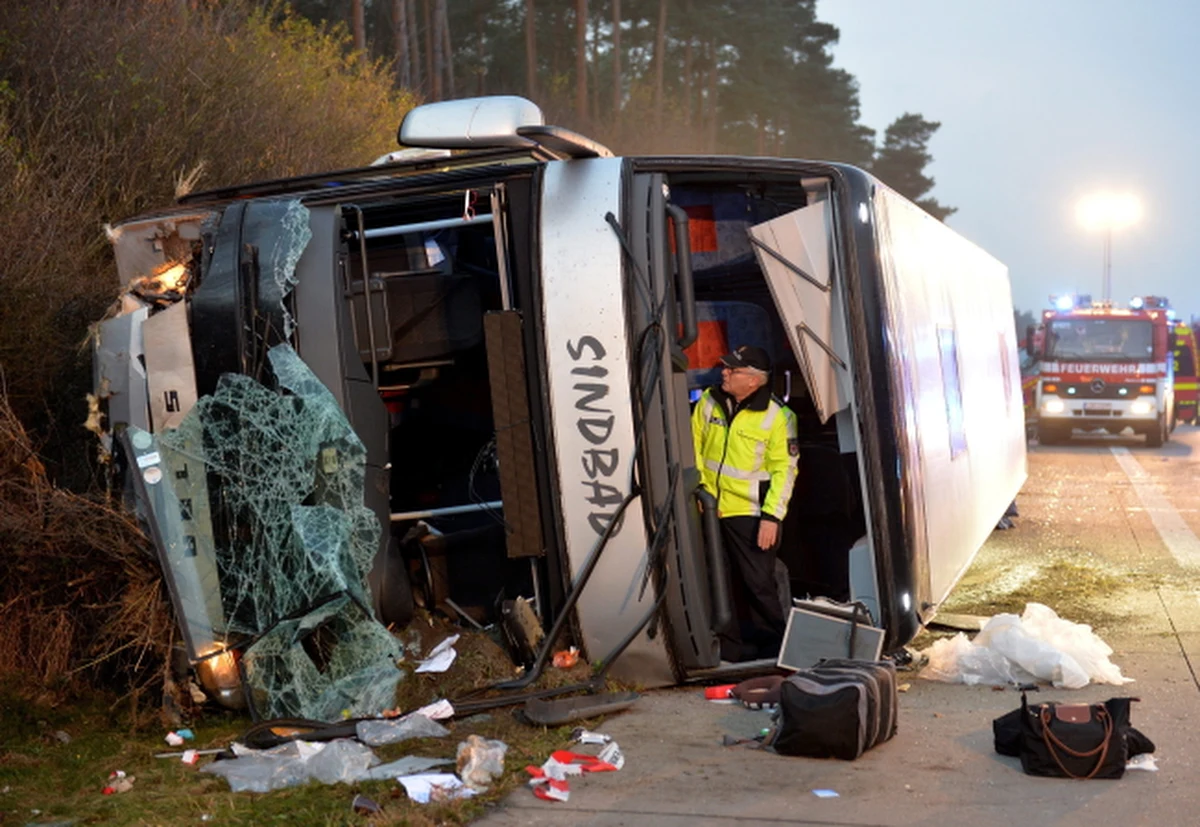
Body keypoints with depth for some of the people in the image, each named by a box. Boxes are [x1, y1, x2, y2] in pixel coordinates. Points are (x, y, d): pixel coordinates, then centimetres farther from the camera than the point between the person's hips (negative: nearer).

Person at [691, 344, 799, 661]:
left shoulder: (777, 416, -12)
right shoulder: (709, 401, 2)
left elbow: (784, 470, -10)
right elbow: (693, 446, 10)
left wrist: (772, 516, -15)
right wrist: (699, 487, 0)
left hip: (750, 513, -5)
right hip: (710, 510, 5)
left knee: (759, 584, -3)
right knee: (723, 584, 12)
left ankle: (774, 645, 14)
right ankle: (733, 646, 25)